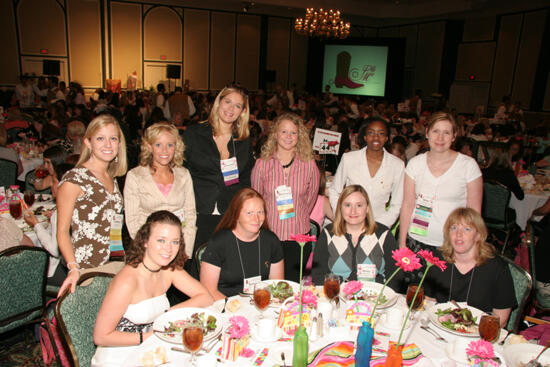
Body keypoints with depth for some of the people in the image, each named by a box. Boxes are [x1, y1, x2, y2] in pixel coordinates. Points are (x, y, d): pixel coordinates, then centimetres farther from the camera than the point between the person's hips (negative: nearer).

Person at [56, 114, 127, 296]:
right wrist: (74, 269, -20)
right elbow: (62, 231, -9)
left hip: (116, 262, 6)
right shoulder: (73, 180, -10)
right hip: (87, 269, -6)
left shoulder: (112, 178, 11)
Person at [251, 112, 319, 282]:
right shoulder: (262, 164, -3)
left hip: (299, 236, 0)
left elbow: (312, 196, 10)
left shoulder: (309, 164, -2)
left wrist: (298, 218, 10)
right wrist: (265, 218, 7)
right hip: (269, 235, 0)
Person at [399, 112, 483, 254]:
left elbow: (474, 211, -1)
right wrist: (402, 243, 1)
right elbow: (407, 205, 3)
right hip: (417, 241, 2)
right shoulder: (415, 163, 2)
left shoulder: (468, 165, -4)